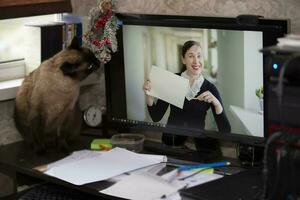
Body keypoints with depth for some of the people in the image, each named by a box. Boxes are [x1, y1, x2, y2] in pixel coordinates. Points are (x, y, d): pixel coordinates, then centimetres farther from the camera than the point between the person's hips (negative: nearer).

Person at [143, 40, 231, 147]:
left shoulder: (210, 89, -3)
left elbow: (226, 131, -8)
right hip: (170, 142, 0)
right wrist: (148, 95, -13)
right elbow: (156, 117, 2)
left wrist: (217, 104, -21)